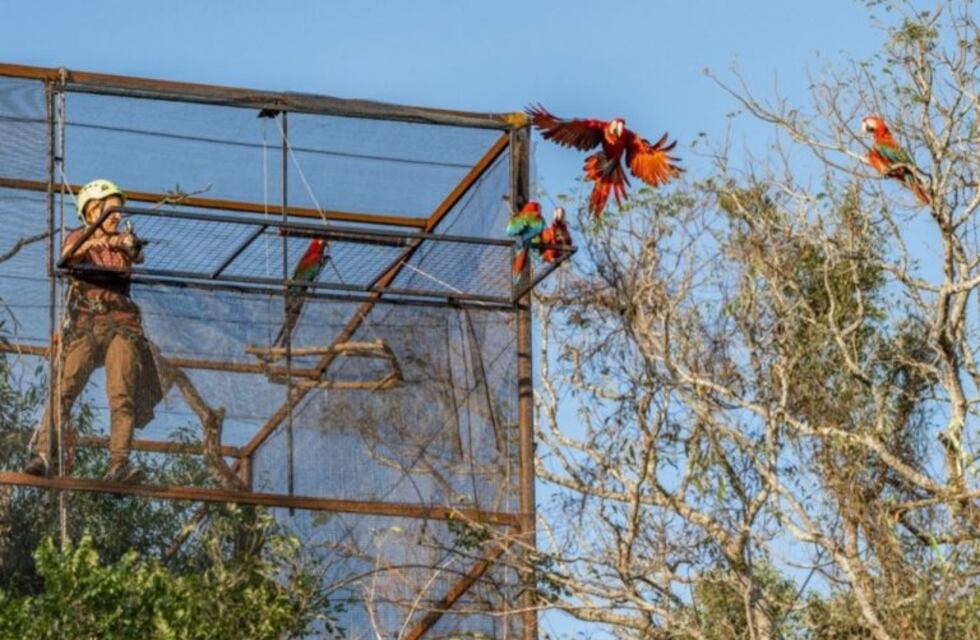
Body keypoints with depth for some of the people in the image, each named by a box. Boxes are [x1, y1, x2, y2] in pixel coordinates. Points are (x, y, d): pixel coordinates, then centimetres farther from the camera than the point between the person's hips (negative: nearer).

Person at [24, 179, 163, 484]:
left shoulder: (122, 239, 20)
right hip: (85, 321, -2)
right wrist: (88, 244, -31)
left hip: (122, 322, 2)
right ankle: (44, 454, -24)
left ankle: (119, 464, -20)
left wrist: (130, 247, -26)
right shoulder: (79, 237, 13)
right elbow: (67, 257, -10)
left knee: (123, 394, -12)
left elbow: (138, 255, -2)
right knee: (64, 388, -16)